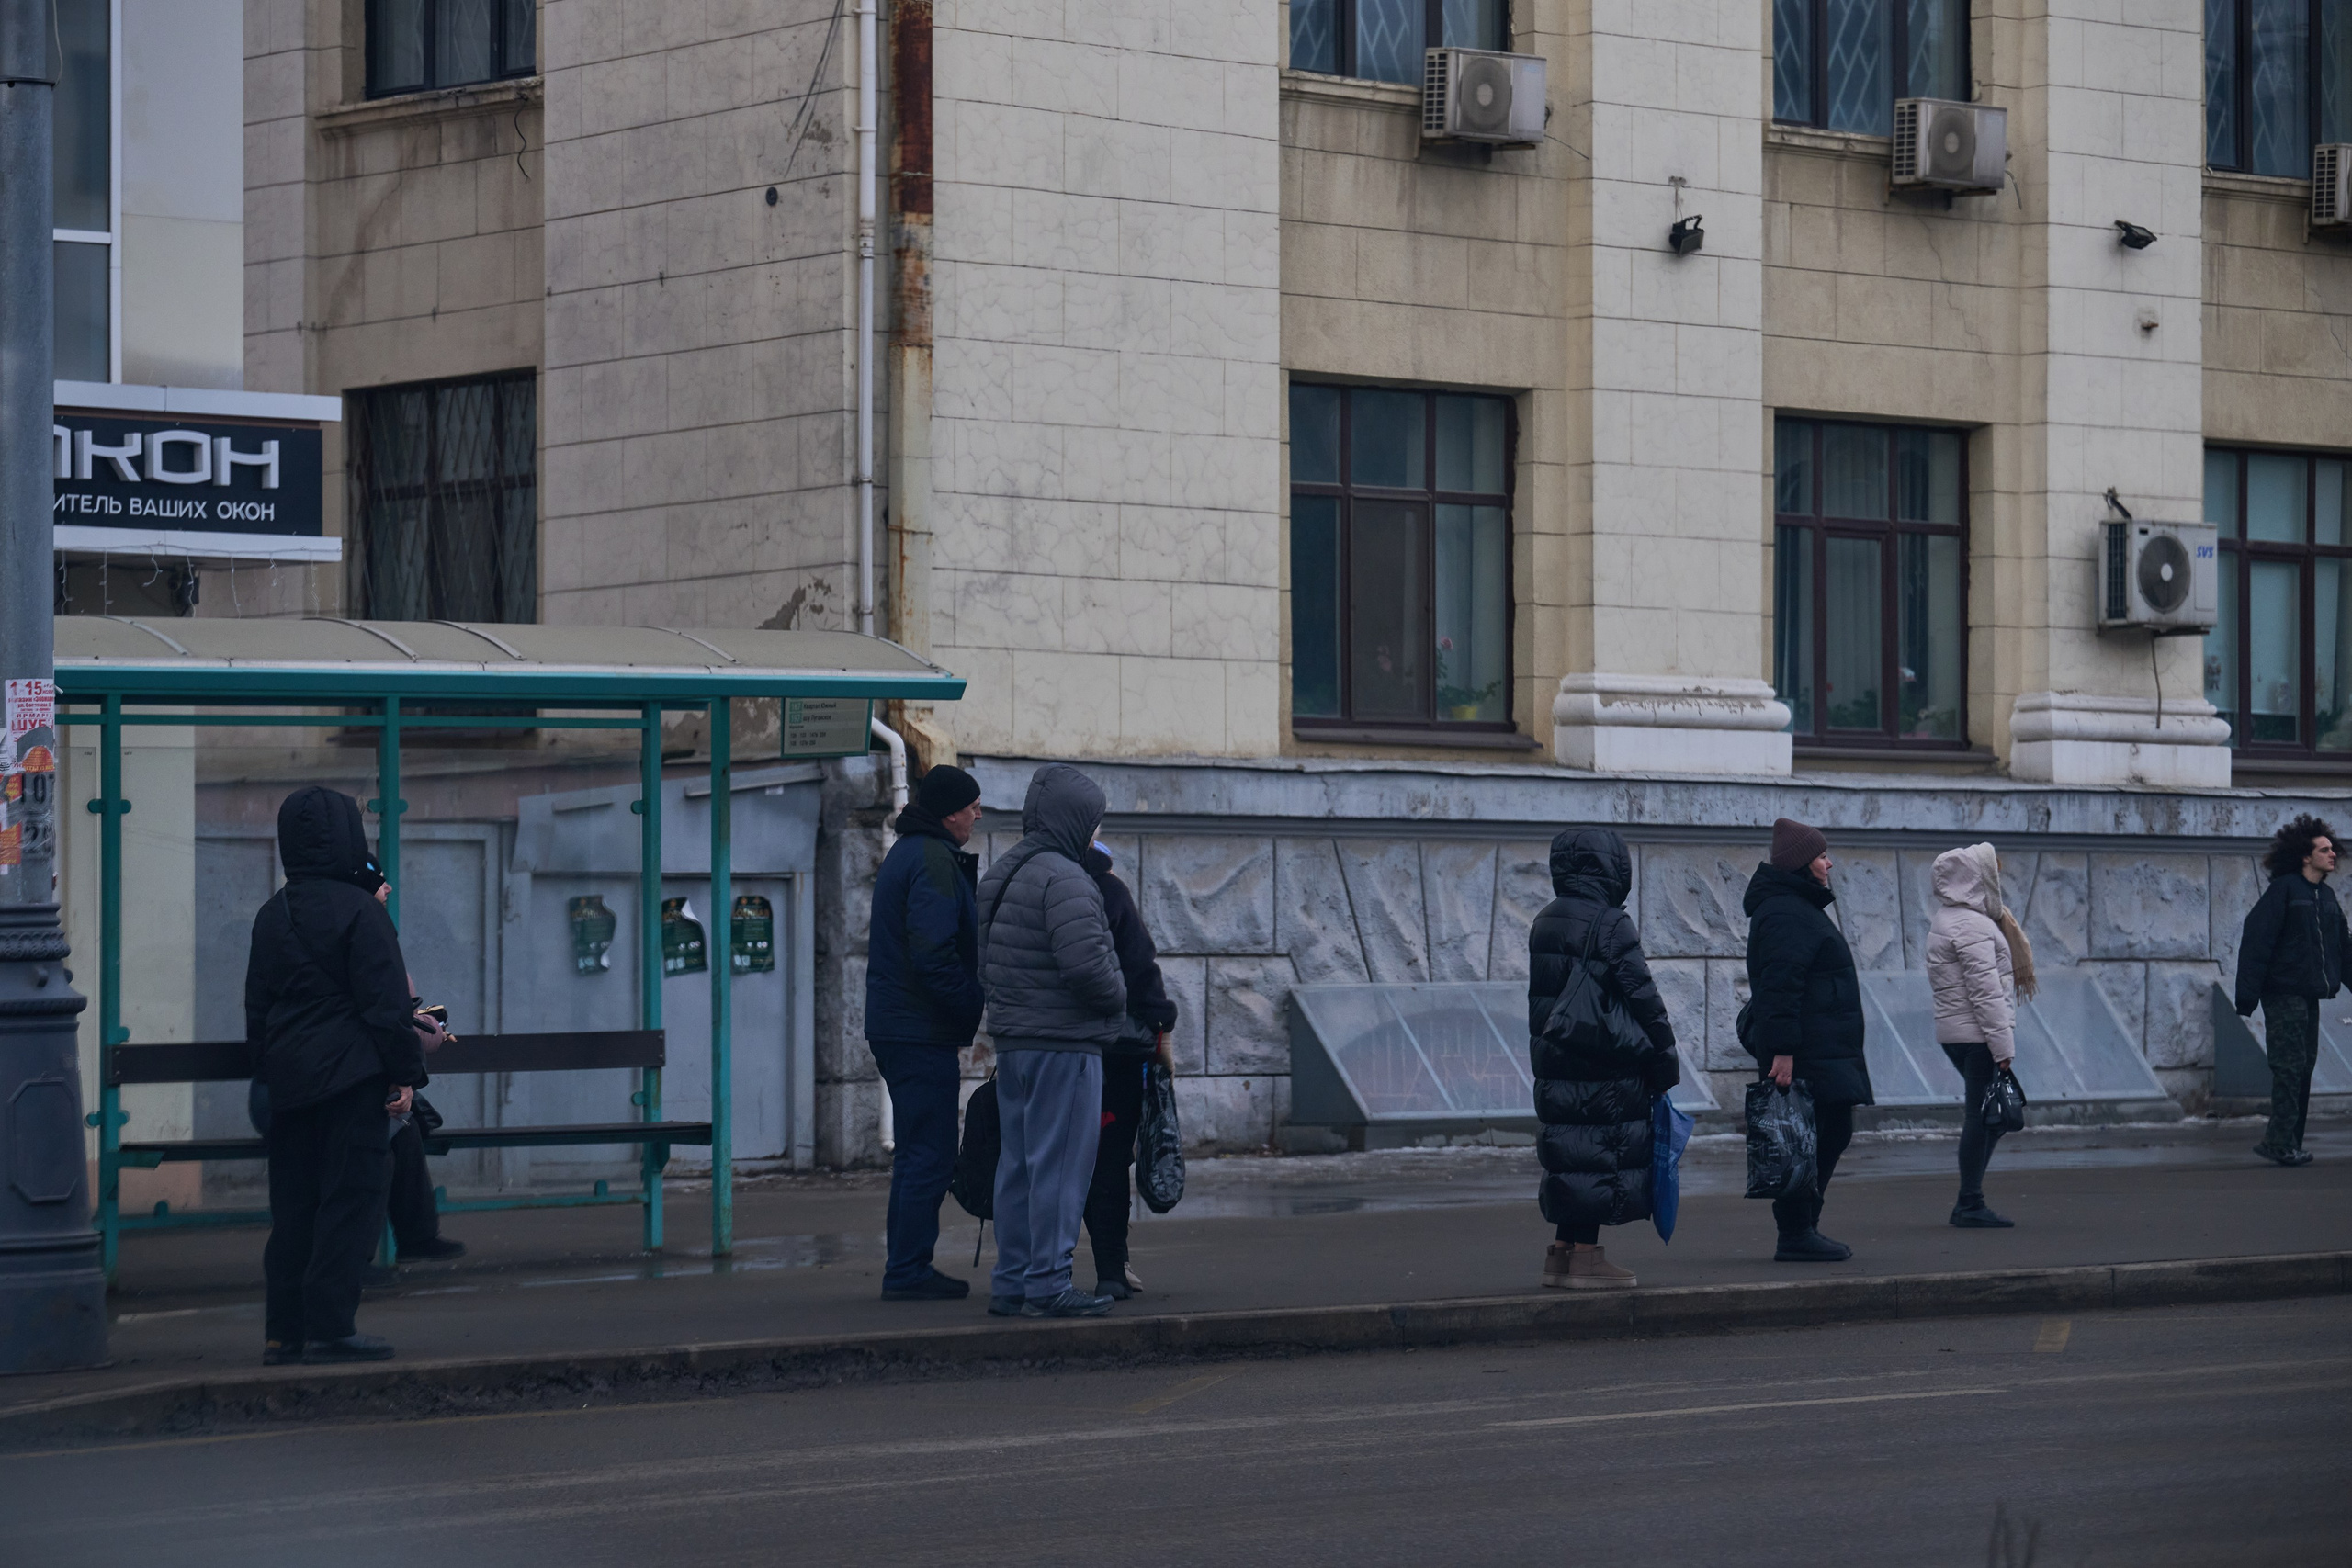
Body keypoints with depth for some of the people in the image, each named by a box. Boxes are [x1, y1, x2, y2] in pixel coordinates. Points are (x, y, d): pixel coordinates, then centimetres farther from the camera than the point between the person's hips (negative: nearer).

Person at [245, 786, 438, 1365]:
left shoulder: (272, 914, 11)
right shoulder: (360, 909, -11)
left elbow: (258, 1003, 16)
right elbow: (384, 999, -13)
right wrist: (405, 1072, -9)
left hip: (289, 1076, 7)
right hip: (350, 1075, -7)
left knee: (292, 1204, 10)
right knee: (351, 1198, -4)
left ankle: (284, 1331, 11)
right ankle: (330, 1327, -7)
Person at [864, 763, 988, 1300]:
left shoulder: (906, 853, 18)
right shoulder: (934, 861, -15)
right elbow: (934, 956, -23)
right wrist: (978, 1009, -15)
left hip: (894, 1028, 10)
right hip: (923, 1033, -10)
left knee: (919, 1154, 15)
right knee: (929, 1156, -7)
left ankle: (907, 1269, 18)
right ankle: (908, 1272, -7)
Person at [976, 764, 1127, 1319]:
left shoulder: (1002, 873, 14)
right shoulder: (1063, 879, -17)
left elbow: (985, 962, 19)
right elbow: (1085, 960, -25)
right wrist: (1116, 999, -8)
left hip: (1013, 1042, 9)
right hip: (1063, 1044, -9)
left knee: (1019, 1164, 13)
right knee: (1060, 1164, -5)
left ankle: (1011, 1281, 17)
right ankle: (1047, 1285, -4)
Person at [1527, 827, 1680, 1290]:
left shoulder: (1545, 924, 11)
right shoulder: (1609, 925, -14)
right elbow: (1642, 997, -14)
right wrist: (1665, 1059, -6)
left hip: (1554, 1063, 8)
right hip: (1603, 1070, -8)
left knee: (1572, 1153, 14)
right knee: (1602, 1154, -2)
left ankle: (1562, 1251, 17)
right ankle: (1585, 1255, -2)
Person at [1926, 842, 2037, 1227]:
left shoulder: (1944, 921, 18)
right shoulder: (1972, 926, -14)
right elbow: (1985, 991, -19)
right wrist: (2002, 1047, -19)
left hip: (1955, 1034, 10)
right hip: (1978, 1035, -10)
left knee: (1986, 1116, 14)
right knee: (1981, 1118, -6)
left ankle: (1967, 1203, 15)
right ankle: (1971, 1207, -3)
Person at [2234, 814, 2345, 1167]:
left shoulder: (2327, 896, 15)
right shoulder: (2283, 890, -10)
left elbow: (2341, 947, 22)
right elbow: (2256, 941, -15)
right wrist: (2248, 995, -19)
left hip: (2309, 997, 8)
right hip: (2284, 994, -8)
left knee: (2304, 1067, 9)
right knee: (2289, 1066, -10)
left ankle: (2284, 1142, 14)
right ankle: (2282, 1144, -9)